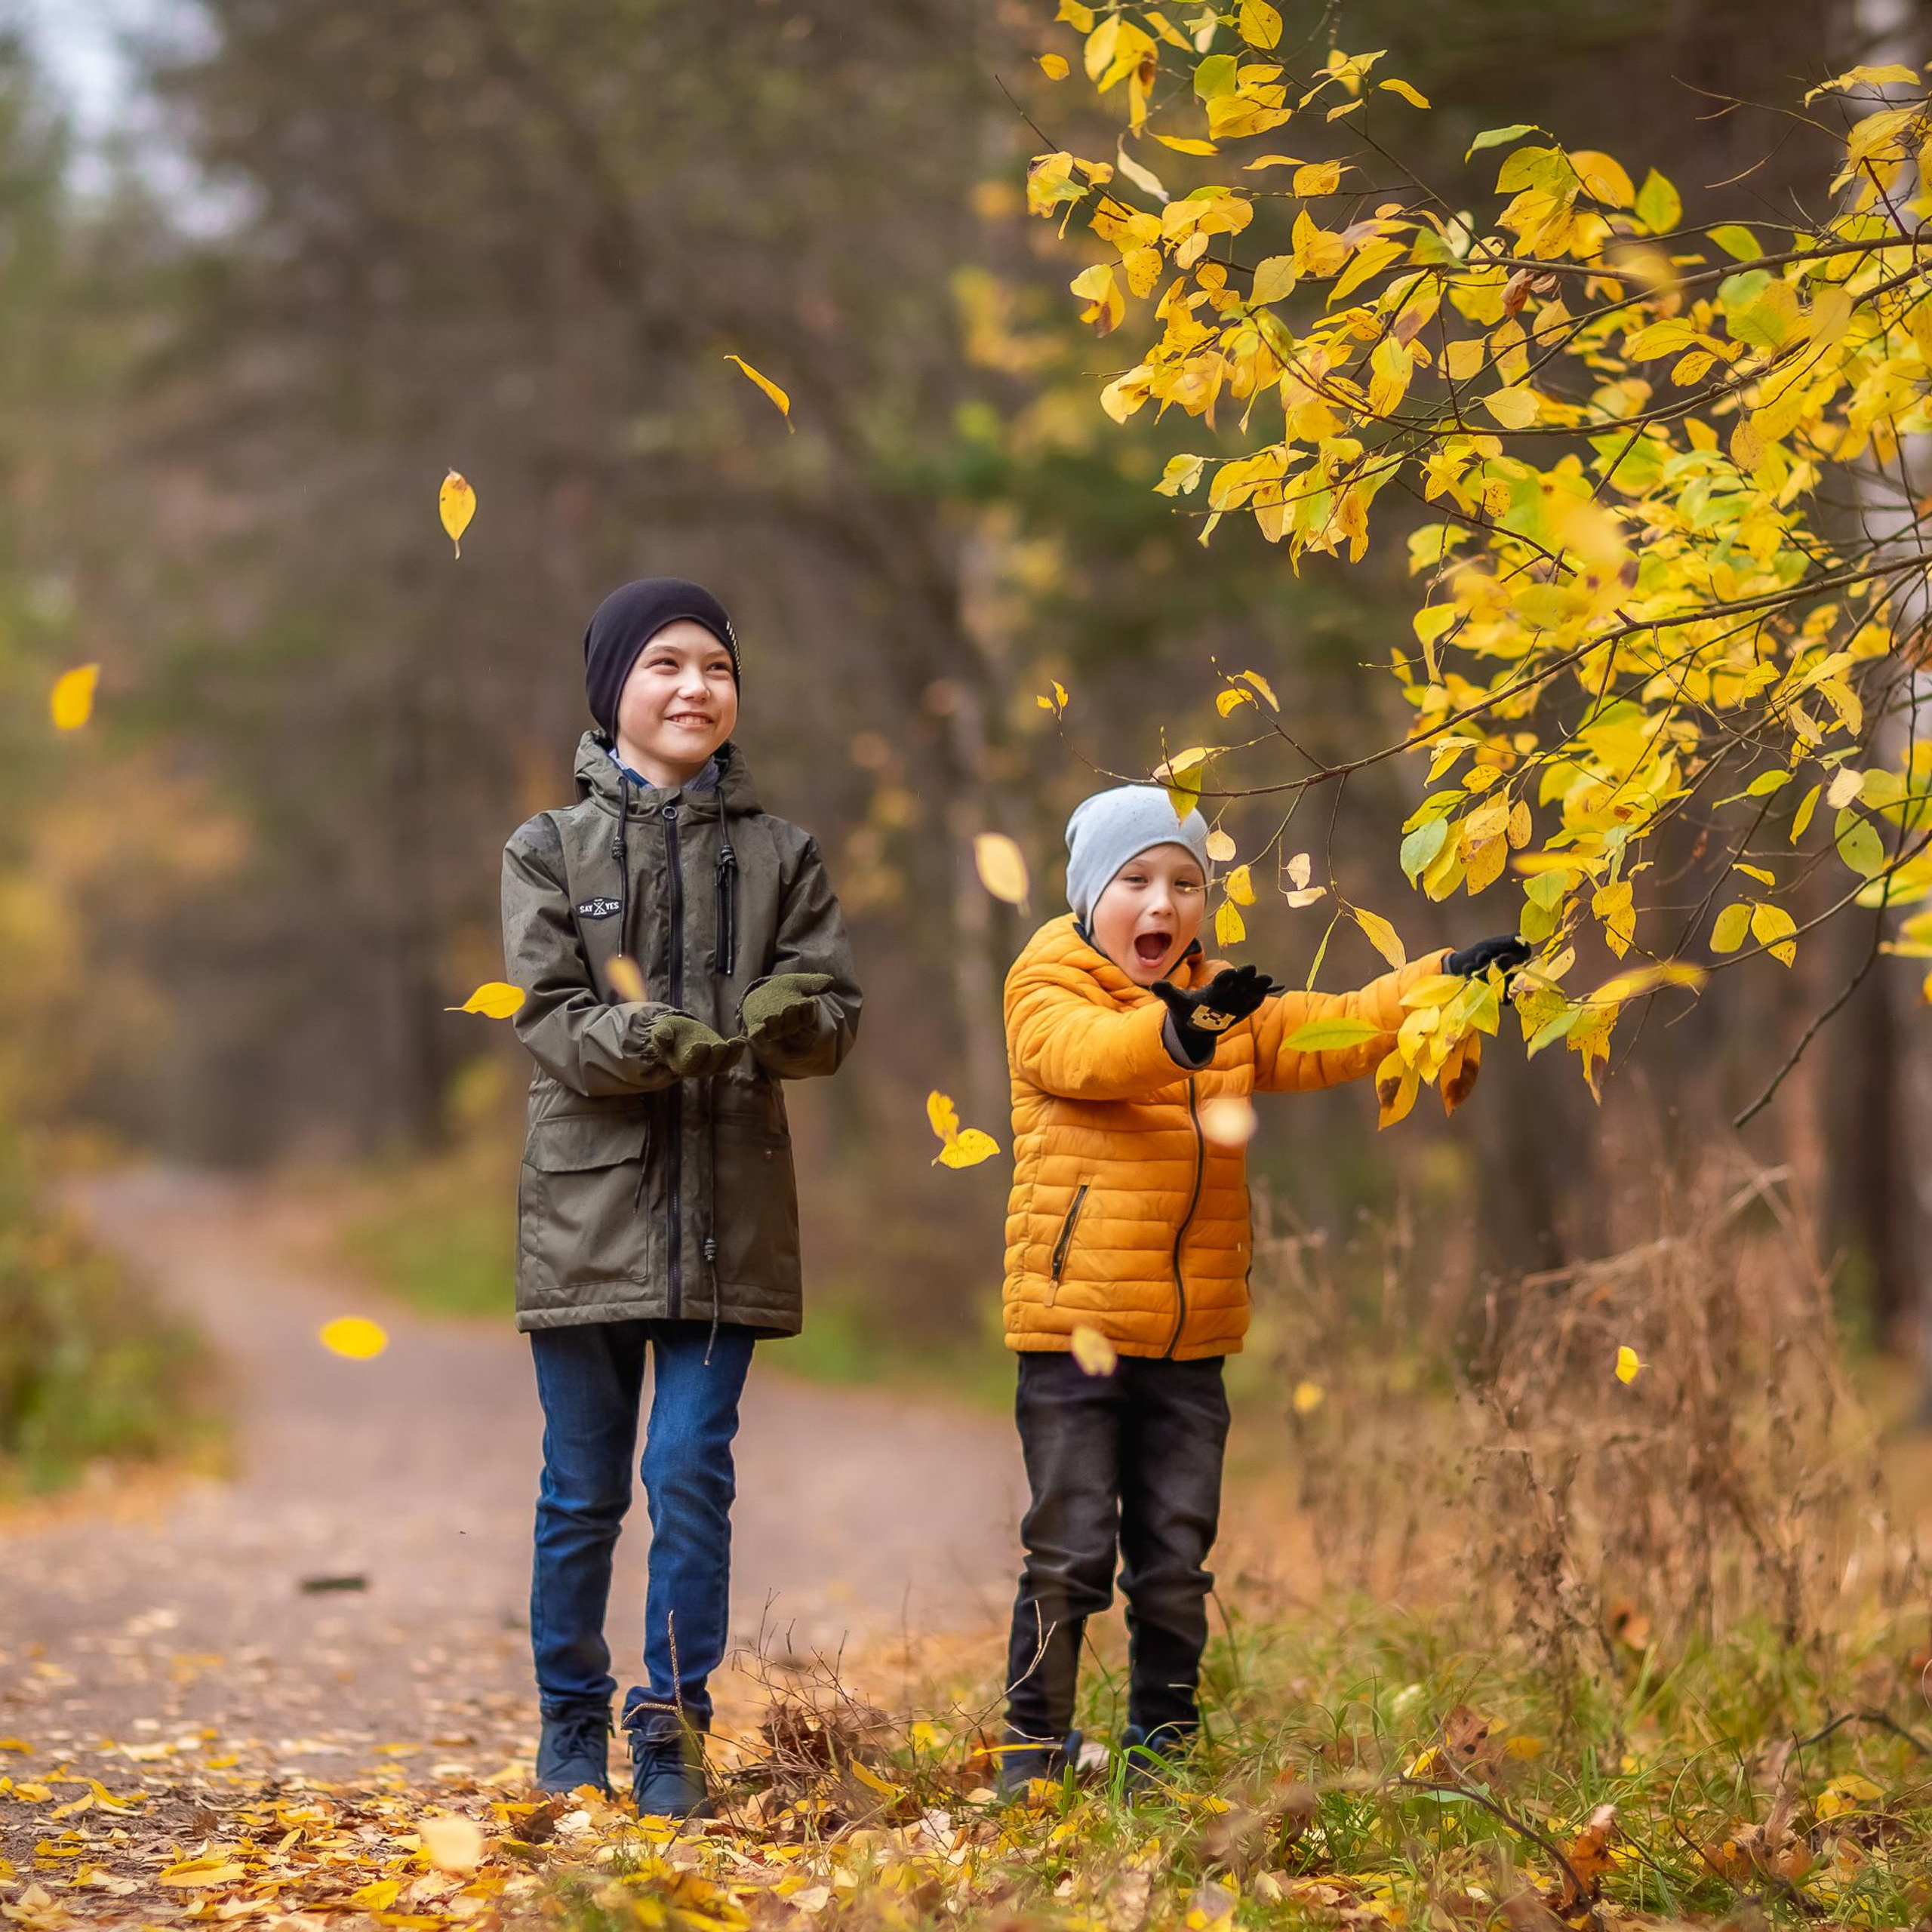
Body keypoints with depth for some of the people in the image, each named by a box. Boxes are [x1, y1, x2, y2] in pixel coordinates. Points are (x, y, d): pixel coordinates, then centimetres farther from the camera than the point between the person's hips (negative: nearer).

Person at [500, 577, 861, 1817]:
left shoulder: (779, 854, 8)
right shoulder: (551, 849, 4)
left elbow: (838, 1014, 1)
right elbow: (550, 1017, -5)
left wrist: (785, 1022, -22)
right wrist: (643, 1040, -25)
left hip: (728, 1210, 0)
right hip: (589, 1201, 0)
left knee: (693, 1471, -4)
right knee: (584, 1490, 6)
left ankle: (674, 1734, 7)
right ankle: (573, 1730, 20)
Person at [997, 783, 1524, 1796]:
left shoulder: (1233, 1012, 15)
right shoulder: (1047, 988, -4)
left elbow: (1331, 1032, 7)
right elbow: (1080, 1050, -25)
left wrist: (1444, 981, -8)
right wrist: (1172, 1030, -46)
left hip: (1189, 1343, 5)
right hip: (1073, 1330, -5)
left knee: (1176, 1566, 10)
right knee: (1071, 1558, -2)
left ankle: (1158, 1756, 20)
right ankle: (1032, 1751, 9)